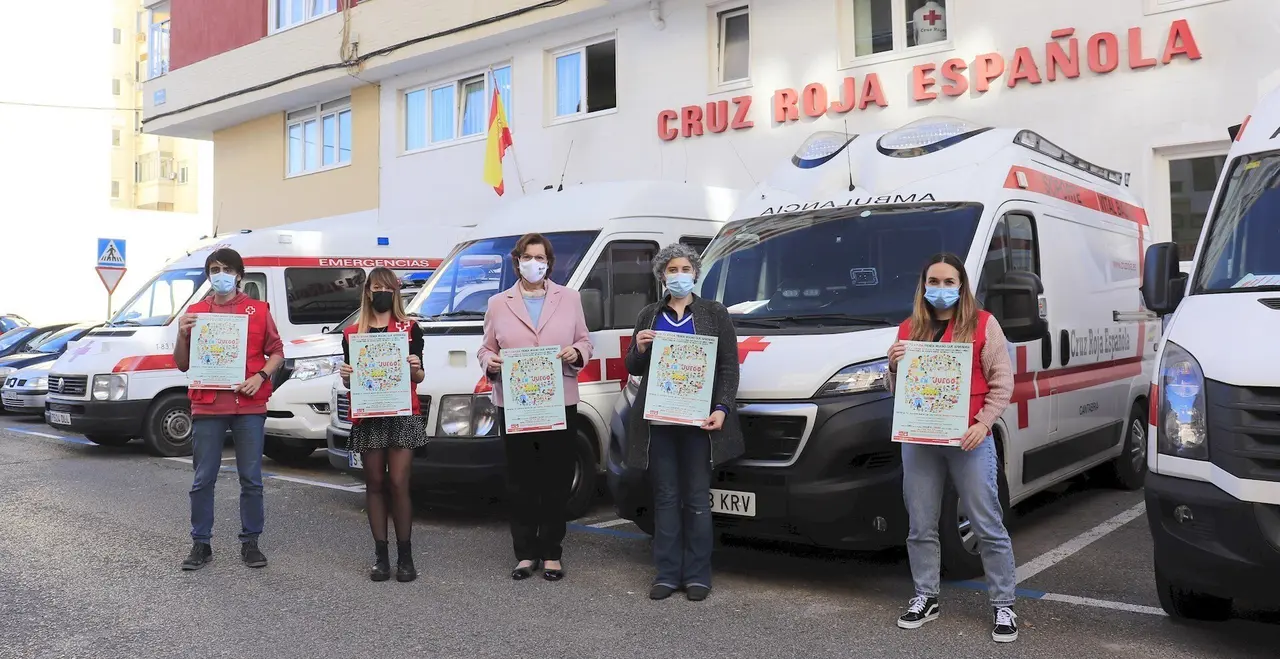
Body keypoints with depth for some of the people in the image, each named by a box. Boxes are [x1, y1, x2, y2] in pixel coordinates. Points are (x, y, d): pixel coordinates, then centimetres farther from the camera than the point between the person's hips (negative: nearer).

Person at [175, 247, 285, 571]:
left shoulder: (259, 310, 7)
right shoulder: (195, 312, 10)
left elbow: (276, 351, 9)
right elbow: (183, 364, 11)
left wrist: (261, 377, -9)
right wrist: (182, 334, -7)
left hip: (249, 405, -1)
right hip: (207, 406, 1)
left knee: (251, 479, 4)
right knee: (203, 480, 5)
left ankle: (250, 542, 14)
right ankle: (201, 544, 14)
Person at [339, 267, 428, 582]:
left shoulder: (409, 328, 7)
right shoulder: (352, 333, 11)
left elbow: (418, 378, 8)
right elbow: (349, 381, 14)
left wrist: (415, 369, -13)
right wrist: (345, 375, -7)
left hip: (403, 415, -2)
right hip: (367, 417, 2)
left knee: (399, 484, -6)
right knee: (374, 484, 5)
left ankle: (405, 556, 3)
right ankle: (380, 556, 12)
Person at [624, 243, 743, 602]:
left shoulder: (714, 313, 6)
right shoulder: (648, 315, 14)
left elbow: (729, 366, 2)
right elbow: (634, 368, 15)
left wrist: (722, 408, -11)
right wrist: (639, 349, -8)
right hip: (658, 420, 3)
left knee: (697, 498, 2)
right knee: (666, 498, 6)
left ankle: (697, 575, 10)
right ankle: (667, 573, 12)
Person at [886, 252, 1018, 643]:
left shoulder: (983, 324, 1)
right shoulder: (908, 329, 11)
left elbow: (1001, 383, -1)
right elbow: (899, 390, 15)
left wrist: (983, 423, -14)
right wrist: (894, 366, -6)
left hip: (968, 439, -3)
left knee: (988, 526, 1)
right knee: (921, 527, 10)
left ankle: (1003, 606, 11)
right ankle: (925, 599, 23)